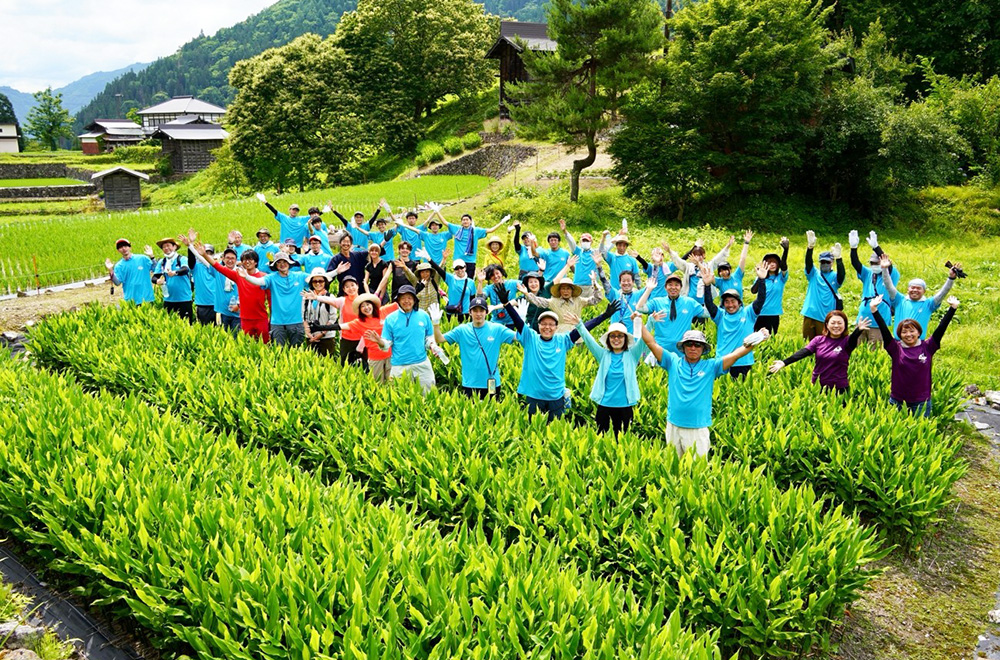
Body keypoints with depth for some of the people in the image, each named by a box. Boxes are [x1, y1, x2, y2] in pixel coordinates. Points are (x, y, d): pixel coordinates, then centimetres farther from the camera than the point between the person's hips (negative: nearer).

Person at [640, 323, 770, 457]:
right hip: (674, 426, 1)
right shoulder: (673, 362, 3)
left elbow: (735, 355, -6)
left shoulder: (711, 366, 1)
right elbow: (651, 343, 1)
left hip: (699, 429, -1)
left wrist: (756, 340, -16)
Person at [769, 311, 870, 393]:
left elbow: (853, 339, -26)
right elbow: (803, 352, -9)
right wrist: (784, 362, -22)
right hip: (818, 387, 2)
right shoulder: (819, 340, 2)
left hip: (839, 389, -2)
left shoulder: (846, 341, -4)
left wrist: (858, 329, -49)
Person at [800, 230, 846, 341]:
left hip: (825, 318, -2)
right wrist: (810, 247, -24)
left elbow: (842, 274, -16)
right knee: (808, 343, 5)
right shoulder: (814, 274, 10)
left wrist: (838, 258, -32)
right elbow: (808, 263, -7)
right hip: (809, 315, 2)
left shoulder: (835, 277, 6)